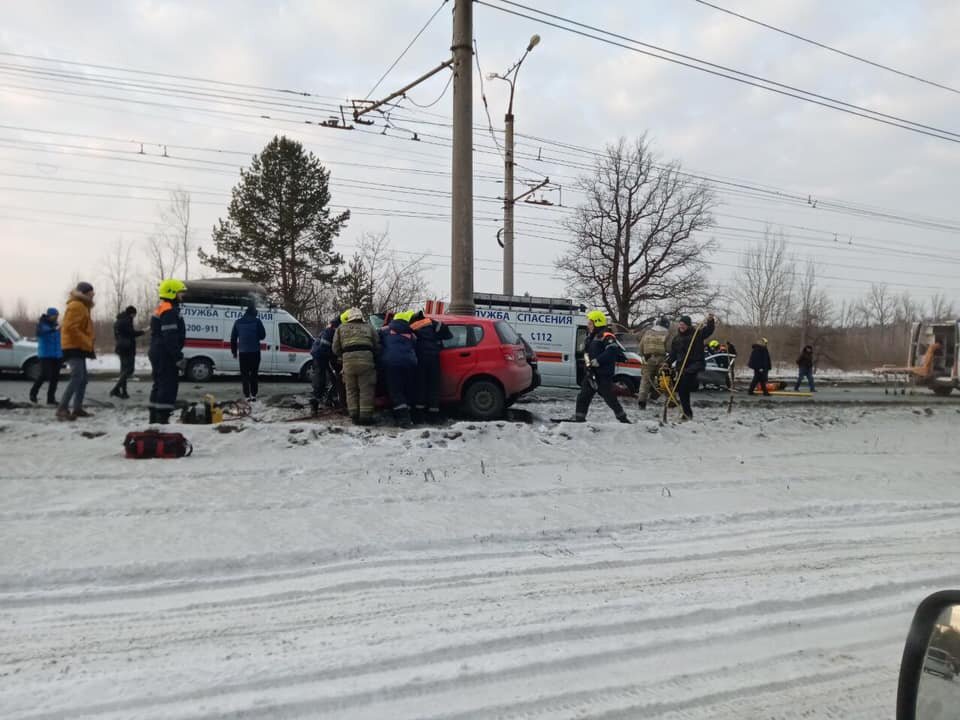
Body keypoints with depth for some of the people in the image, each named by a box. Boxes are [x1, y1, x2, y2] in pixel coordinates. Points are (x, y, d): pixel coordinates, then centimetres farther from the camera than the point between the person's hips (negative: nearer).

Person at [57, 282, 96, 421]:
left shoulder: (82, 306, 20)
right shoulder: (76, 306, -12)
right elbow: (71, 328, -22)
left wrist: (89, 345, 16)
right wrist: (87, 343, -20)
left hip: (79, 348, 11)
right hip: (74, 347, -11)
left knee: (82, 379, 11)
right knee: (76, 378, -18)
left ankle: (77, 408, 13)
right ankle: (62, 409, -21)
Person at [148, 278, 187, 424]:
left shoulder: (160, 308, 19)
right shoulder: (169, 311, -16)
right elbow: (170, 338, -23)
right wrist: (178, 358, -21)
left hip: (158, 354, 11)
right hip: (166, 356, -11)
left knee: (159, 385, 16)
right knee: (168, 386, -9)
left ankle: (154, 418, 22)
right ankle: (162, 418, -10)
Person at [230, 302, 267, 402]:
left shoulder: (238, 322, 5)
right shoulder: (257, 321, -7)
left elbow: (233, 337, 9)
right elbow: (262, 335, -4)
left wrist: (234, 351, 17)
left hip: (242, 352, 2)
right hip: (254, 352, -2)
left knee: (244, 374, 6)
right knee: (254, 374, 8)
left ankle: (247, 396, 2)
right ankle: (253, 395, 6)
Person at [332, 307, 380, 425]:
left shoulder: (341, 328, 19)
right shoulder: (368, 327, 20)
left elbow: (335, 349, 12)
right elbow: (377, 347, 11)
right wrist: (374, 358, 23)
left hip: (348, 359, 1)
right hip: (366, 358, -1)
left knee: (351, 390, 12)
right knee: (366, 389, 3)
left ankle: (354, 415, 11)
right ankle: (365, 416, 1)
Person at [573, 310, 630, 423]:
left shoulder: (606, 337, -14)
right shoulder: (591, 338, 16)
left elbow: (612, 351, -28)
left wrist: (597, 361, -26)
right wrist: (587, 358, 2)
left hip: (603, 375, -9)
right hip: (591, 373, 9)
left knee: (610, 397, -2)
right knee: (583, 397, 9)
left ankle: (623, 418, 11)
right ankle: (579, 418, 16)